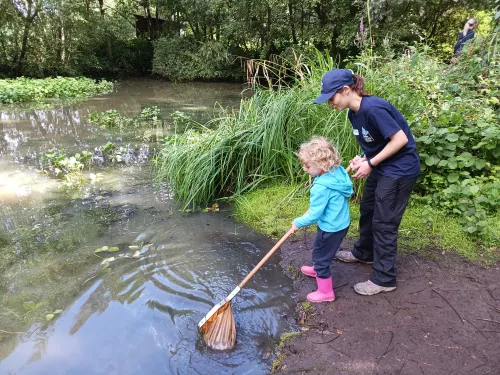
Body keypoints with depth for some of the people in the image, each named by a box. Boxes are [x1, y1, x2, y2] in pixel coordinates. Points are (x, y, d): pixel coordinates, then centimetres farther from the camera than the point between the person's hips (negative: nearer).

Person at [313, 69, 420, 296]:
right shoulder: (354, 114, 2)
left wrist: (370, 163, -20)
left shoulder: (373, 108, -26)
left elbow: (400, 139, -24)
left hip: (400, 170, -9)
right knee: (366, 211, 21)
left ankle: (384, 279, 13)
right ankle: (364, 253, 44)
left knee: (383, 223, -2)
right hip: (380, 167, 9)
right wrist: (363, 158, -5)